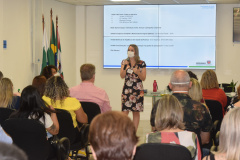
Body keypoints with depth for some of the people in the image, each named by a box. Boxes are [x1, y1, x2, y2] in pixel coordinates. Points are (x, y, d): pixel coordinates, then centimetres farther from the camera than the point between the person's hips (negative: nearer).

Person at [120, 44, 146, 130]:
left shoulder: (142, 63, 1)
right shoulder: (124, 62, 7)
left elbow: (143, 78, 0)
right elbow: (122, 76, -2)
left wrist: (137, 72, -18)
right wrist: (125, 66, -16)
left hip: (138, 90, -1)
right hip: (126, 89, 1)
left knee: (136, 112, 3)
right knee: (125, 111, -6)